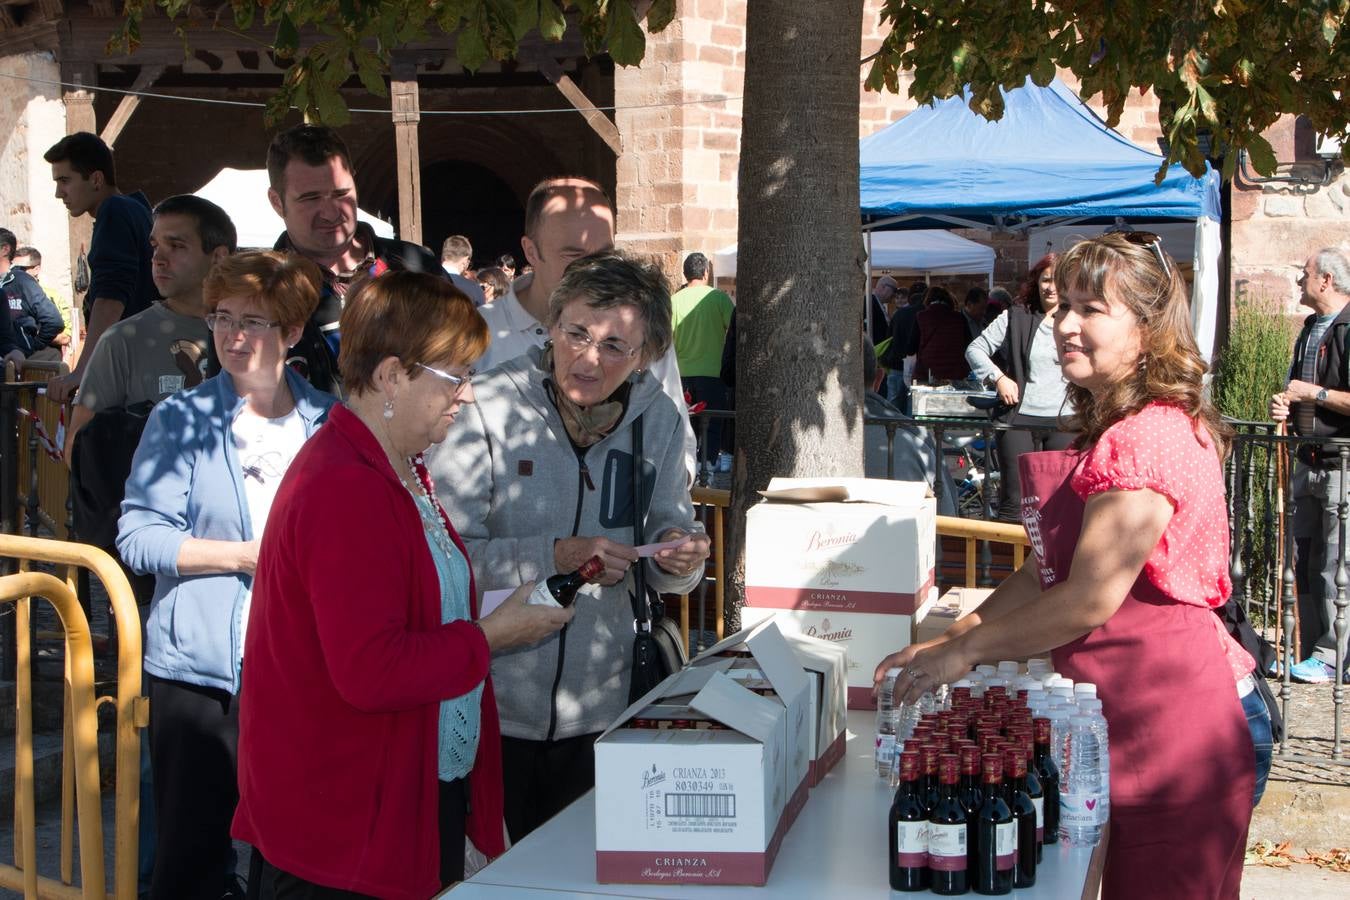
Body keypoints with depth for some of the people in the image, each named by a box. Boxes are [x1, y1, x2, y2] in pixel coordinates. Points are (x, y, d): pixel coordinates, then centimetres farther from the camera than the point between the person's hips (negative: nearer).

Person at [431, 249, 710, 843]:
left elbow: (664, 550, 8)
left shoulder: (658, 419, 2)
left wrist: (679, 559, -14)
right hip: (492, 705, -4)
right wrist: (554, 557, -27)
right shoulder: (490, 409, -14)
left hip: (598, 709, 4)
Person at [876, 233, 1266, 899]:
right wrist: (951, 639, 5)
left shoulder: (1149, 438, -18)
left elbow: (1090, 600, -21)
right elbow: (1046, 571, 16)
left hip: (1179, 734, -10)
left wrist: (964, 651, -11)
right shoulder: (1116, 432, 17)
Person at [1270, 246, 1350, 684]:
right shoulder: (1310, 331, 15)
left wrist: (1315, 393, -13)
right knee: (1302, 559, 11)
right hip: (1309, 462, 9)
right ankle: (1307, 648, 20)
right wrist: (1285, 406, 8)